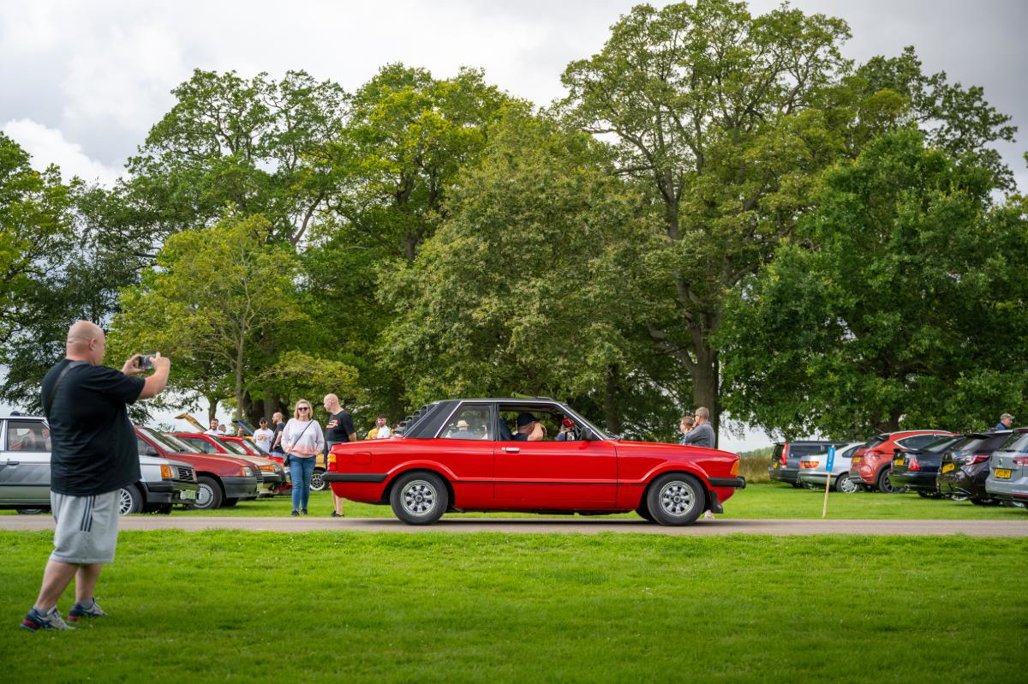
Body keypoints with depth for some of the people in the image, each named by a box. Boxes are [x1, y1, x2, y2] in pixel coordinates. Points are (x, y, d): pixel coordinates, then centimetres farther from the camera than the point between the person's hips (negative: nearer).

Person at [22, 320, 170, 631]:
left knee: (94, 545, 21)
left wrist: (123, 375, 22)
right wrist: (162, 366, 8)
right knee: (73, 550, -4)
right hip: (91, 481, -10)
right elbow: (153, 388, -12)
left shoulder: (55, 377, 7)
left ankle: (84, 603, 27)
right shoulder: (92, 377, -21)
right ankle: (40, 613, -1)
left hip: (69, 478, 10)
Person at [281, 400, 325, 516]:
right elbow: (284, 439, 11)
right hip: (295, 458, -1)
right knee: (297, 484, -10)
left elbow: (321, 442, 11)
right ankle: (295, 509, -14)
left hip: (309, 459, 1)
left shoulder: (314, 424, 8)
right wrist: (288, 450, -1)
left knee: (306, 485, 7)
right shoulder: (291, 422, 7)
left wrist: (316, 452, -1)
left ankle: (304, 508, 16)